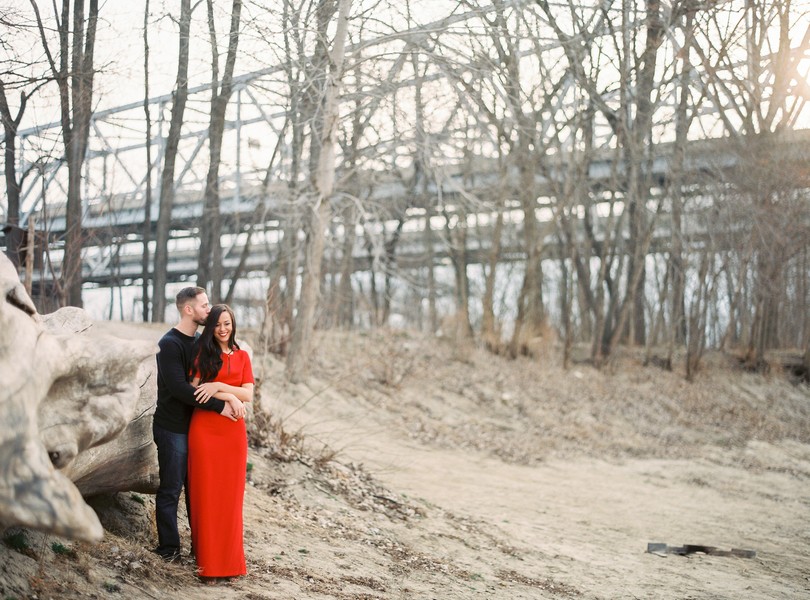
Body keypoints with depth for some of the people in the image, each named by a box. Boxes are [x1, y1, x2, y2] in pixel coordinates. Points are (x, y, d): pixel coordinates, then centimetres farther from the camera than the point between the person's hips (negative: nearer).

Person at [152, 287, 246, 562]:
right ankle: (169, 548, 9)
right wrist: (219, 405, -22)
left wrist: (231, 397, -6)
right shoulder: (169, 344, -14)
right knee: (171, 489, 0)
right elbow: (178, 388, -23)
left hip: (196, 425, 7)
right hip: (172, 428, -7)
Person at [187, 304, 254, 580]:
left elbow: (248, 395, 1)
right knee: (206, 493, 1)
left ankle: (230, 559, 14)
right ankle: (208, 563, 8)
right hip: (204, 430, -2)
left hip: (233, 431, 2)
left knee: (230, 495, 4)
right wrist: (230, 398, -12)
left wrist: (218, 385, -13)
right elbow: (194, 391, -4)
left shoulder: (242, 356, 11)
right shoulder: (202, 354, 6)